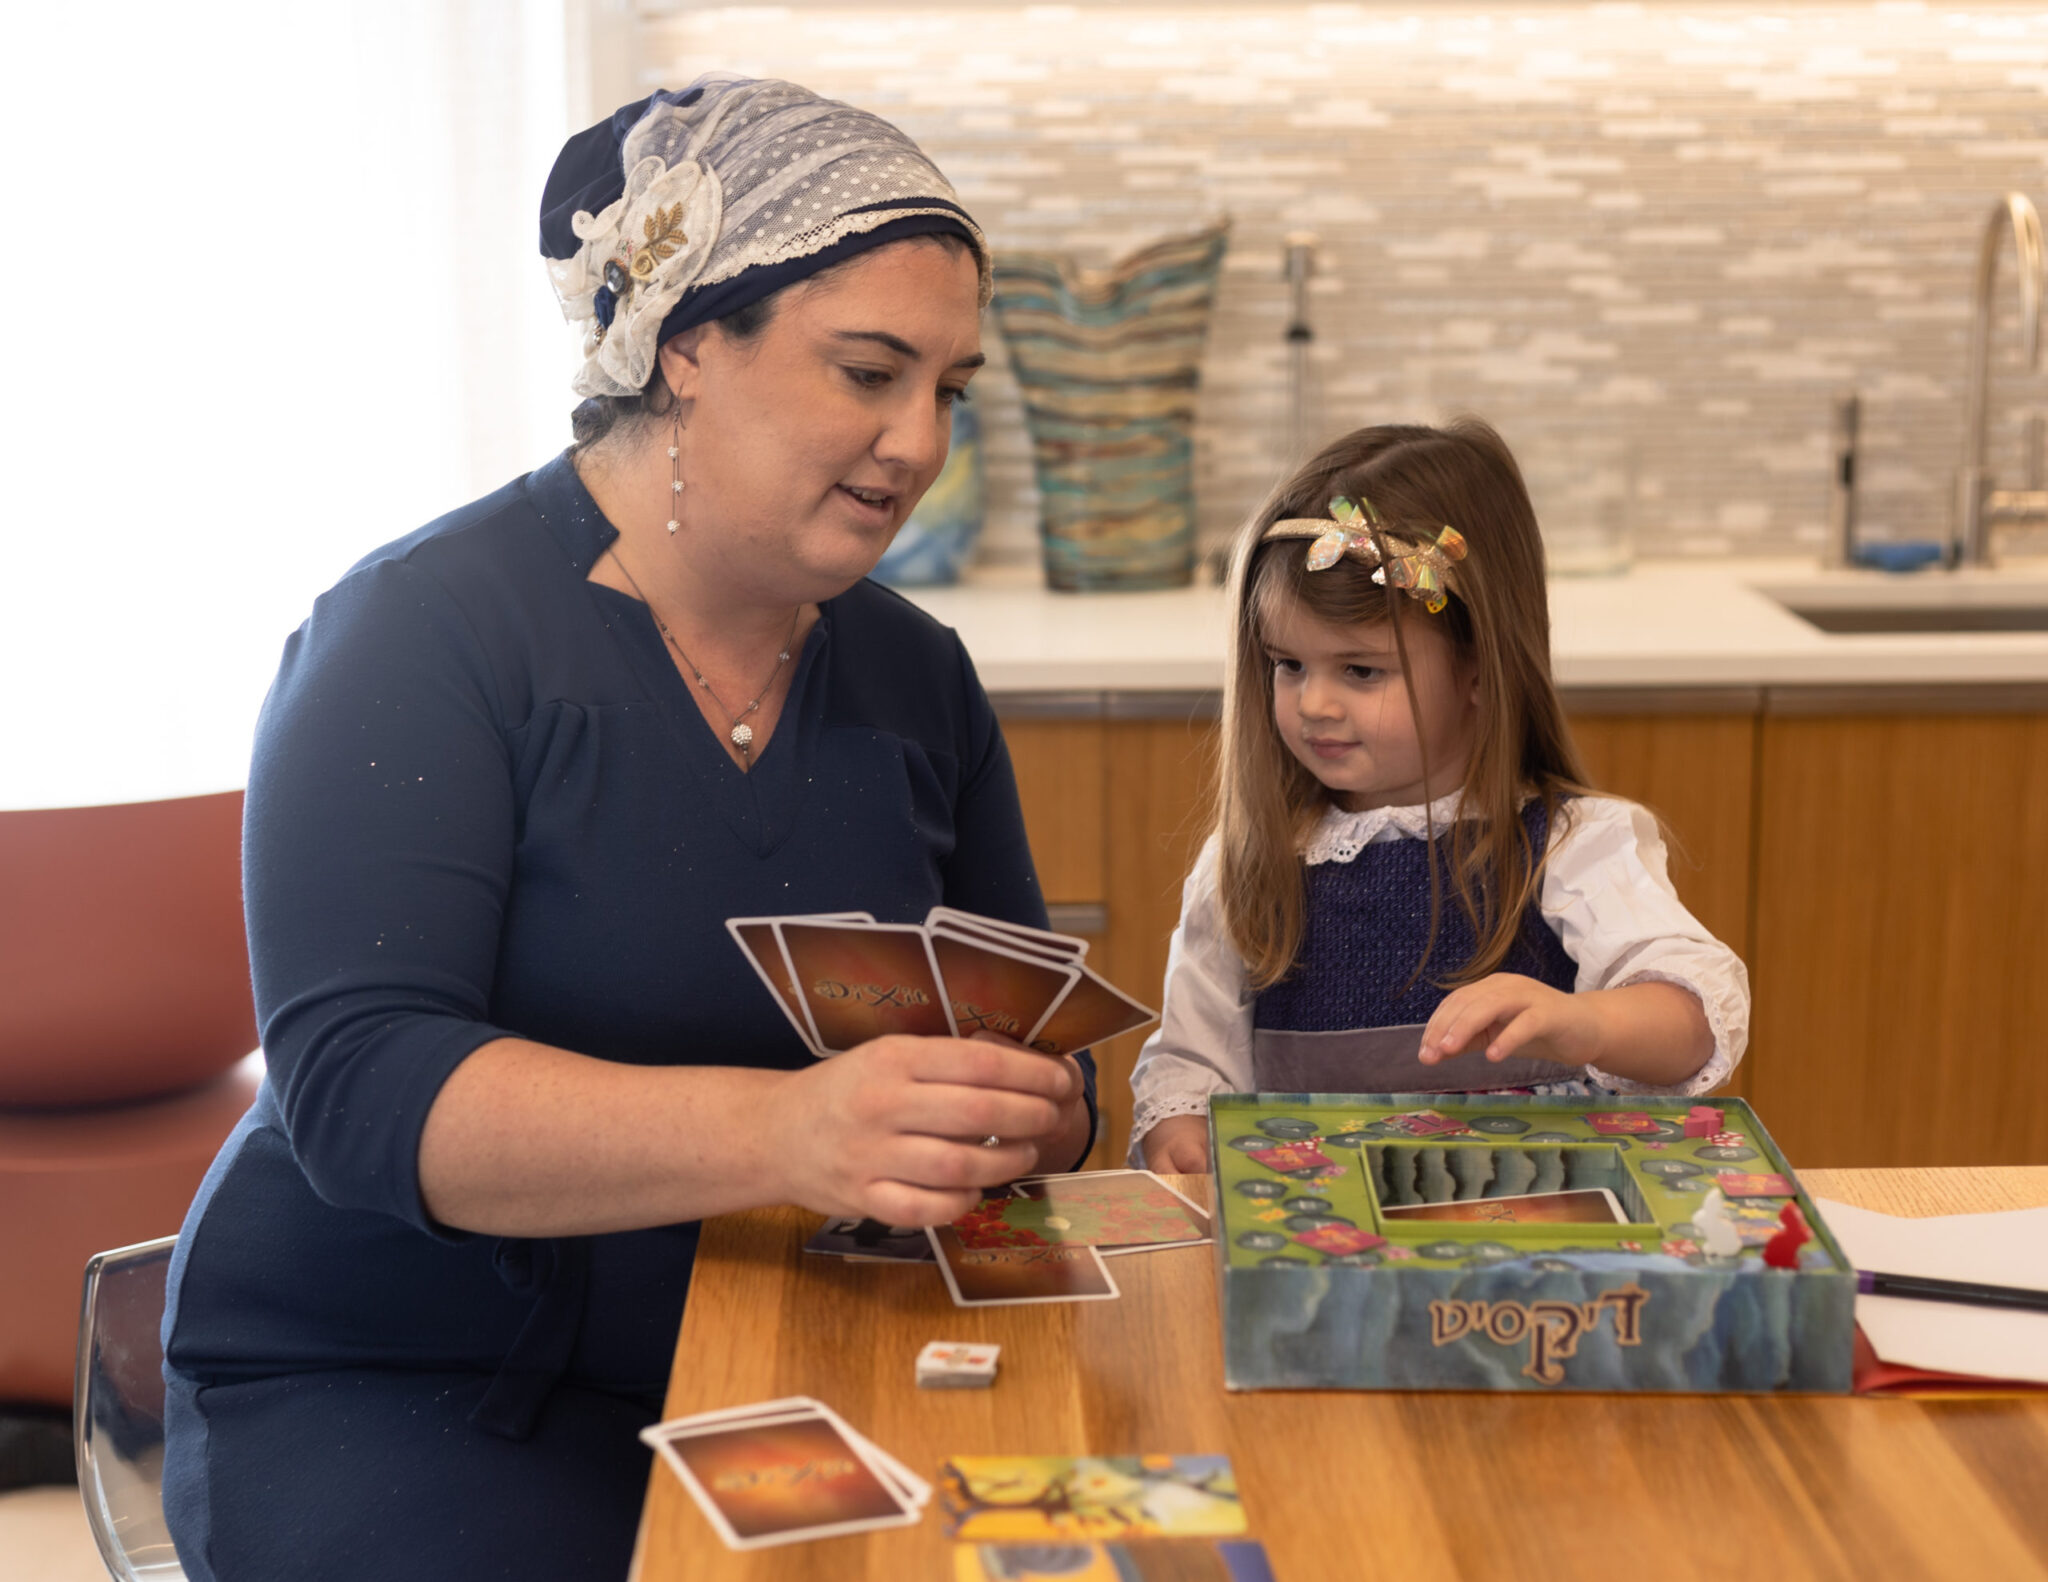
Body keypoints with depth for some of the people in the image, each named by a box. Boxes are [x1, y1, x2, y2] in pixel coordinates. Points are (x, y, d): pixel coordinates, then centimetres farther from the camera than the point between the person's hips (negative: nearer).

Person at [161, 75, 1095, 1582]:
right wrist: (781, 1133, -37)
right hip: (397, 1388, -4)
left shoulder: (916, 677, 8)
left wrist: (1013, 1113, -17)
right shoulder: (425, 630, -11)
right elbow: (355, 1089, -22)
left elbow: (1039, 1058, 9)